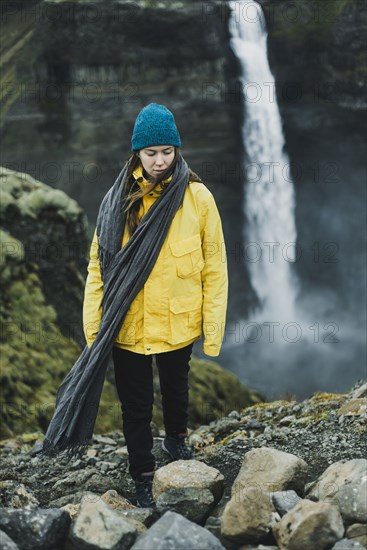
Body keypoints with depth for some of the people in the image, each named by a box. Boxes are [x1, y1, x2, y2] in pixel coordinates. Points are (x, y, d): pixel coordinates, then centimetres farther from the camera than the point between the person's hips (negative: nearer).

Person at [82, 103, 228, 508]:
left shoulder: (197, 197, -8)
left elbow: (214, 266, -5)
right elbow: (98, 265, -4)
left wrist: (214, 327, -6)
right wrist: (93, 327, -9)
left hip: (178, 322, 0)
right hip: (129, 324, 0)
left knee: (176, 390, 24)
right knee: (135, 406, 10)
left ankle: (176, 440, 53)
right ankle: (142, 478, 29)